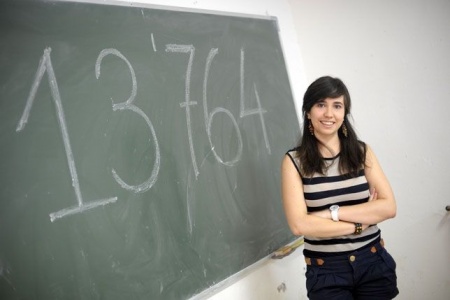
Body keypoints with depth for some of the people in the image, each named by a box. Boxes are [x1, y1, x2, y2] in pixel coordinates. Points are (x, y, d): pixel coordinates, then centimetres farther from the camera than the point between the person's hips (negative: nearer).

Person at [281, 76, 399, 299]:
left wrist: (332, 212, -16)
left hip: (373, 262, 3)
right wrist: (359, 222, -12)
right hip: (326, 271, -3)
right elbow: (299, 225, -16)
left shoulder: (362, 152, 1)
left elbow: (388, 207, -8)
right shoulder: (294, 160, -8)